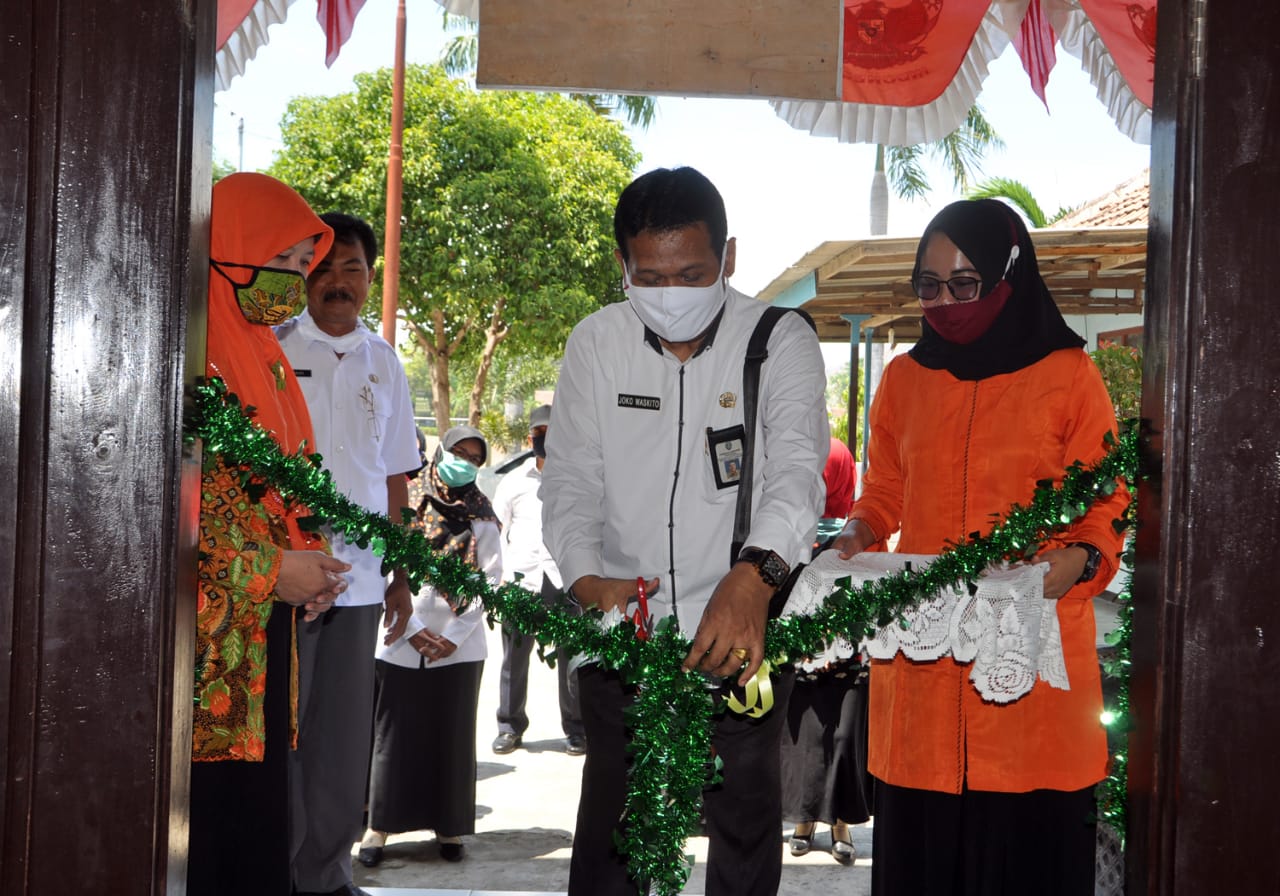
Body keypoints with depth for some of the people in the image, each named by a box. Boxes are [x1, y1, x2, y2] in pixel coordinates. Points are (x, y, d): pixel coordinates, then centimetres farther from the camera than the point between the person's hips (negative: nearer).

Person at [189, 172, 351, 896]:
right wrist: (274, 572, -13)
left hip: (266, 637, 9)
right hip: (205, 643, -9)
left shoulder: (264, 357, 17)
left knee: (261, 814, 11)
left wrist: (308, 563, 7)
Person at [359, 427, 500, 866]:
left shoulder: (481, 518, 6)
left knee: (452, 738, 5)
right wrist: (412, 629, -8)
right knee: (394, 735, 1)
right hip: (402, 643, -1)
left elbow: (490, 578, 1)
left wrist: (455, 635, -7)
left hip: (459, 645, 1)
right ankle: (379, 826, 10)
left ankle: (449, 826, 15)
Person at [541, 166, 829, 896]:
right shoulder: (596, 344, -1)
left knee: (746, 816, 10)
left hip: (743, 627, -2)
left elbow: (797, 468, -24)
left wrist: (754, 575, -44)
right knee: (610, 810, 11)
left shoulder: (782, 341, -10)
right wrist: (586, 576, -23)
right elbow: (571, 479, -2)